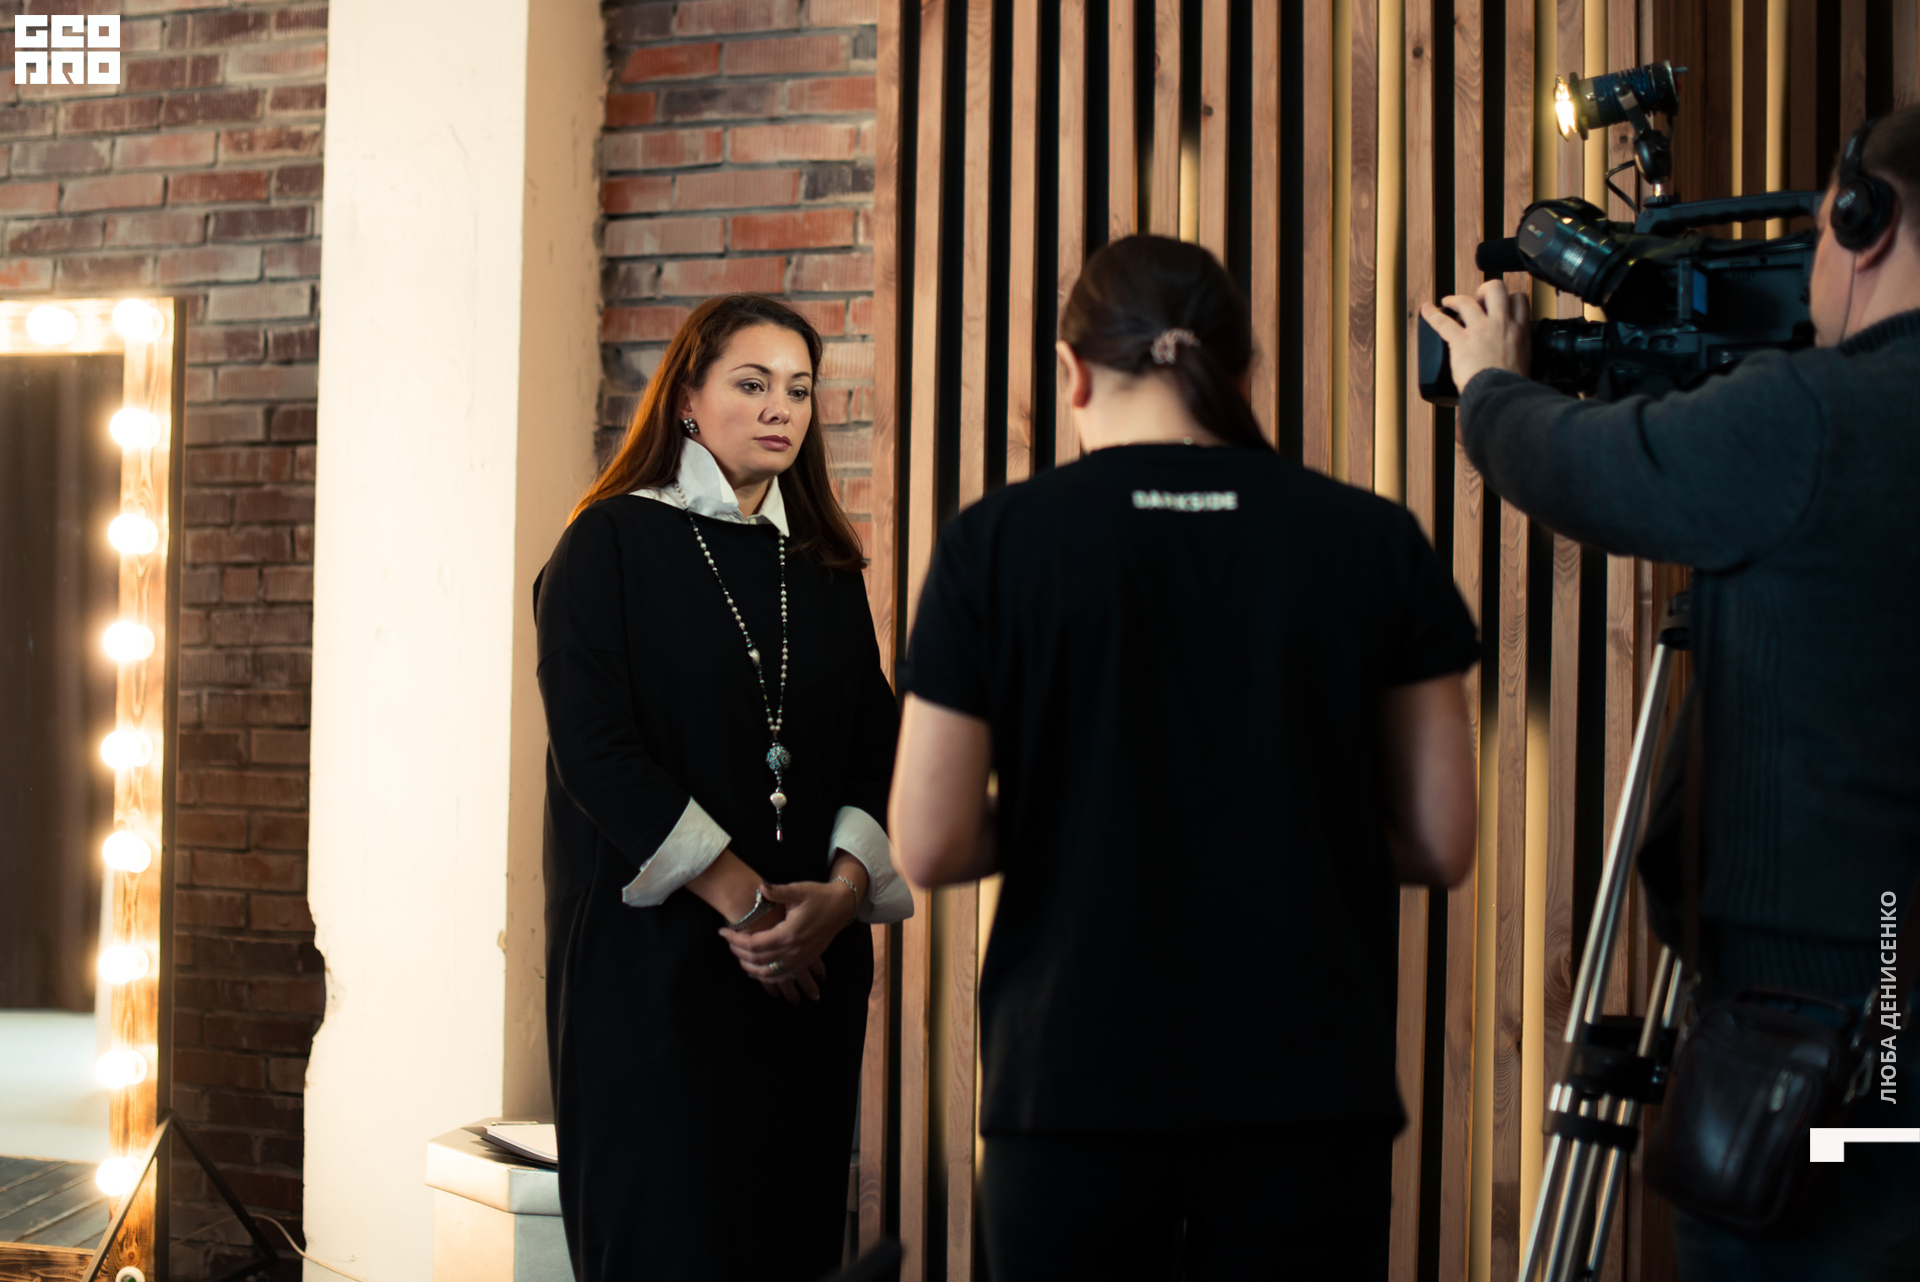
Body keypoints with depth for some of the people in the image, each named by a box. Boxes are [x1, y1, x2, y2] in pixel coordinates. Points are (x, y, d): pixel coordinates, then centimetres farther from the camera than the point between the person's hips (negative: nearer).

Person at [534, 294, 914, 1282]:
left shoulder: (827, 568, 14)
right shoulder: (614, 542, -1)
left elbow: (876, 746, 7)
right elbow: (594, 748, -11)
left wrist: (844, 888, -11)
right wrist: (738, 895, -15)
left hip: (809, 965, 5)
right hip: (654, 950, -4)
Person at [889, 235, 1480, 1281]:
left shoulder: (995, 541, -4)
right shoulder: (1375, 541, 0)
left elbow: (930, 848, -6)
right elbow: (1439, 845, 1)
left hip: (1074, 1089, -1)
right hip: (1312, 1095, 1)